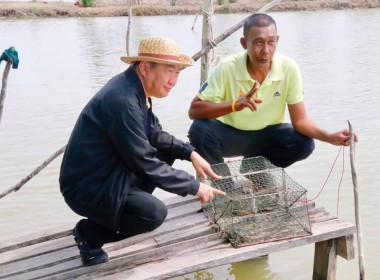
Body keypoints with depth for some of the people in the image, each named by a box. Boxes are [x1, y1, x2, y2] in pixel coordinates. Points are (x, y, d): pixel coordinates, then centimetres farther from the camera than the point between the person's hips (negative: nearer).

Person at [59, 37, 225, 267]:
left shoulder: (134, 87, 0)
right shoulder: (122, 100, -29)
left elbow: (155, 134, 12)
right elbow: (144, 163, -25)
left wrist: (190, 152, -3)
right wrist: (194, 187, -17)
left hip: (111, 170, 10)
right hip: (88, 186, -9)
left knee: (168, 152, 11)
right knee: (154, 213, -26)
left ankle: (124, 207, 14)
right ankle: (89, 232, -2)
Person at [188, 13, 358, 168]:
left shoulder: (289, 68, -19)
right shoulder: (227, 68, -25)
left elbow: (300, 120, -16)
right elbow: (194, 110, -27)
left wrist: (328, 137, -35)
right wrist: (234, 105, -42)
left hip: (266, 135, 3)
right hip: (230, 133, -2)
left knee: (303, 144, -23)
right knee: (200, 130, -31)